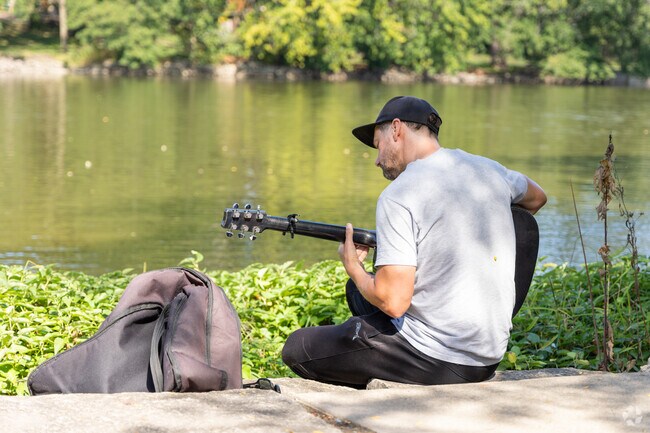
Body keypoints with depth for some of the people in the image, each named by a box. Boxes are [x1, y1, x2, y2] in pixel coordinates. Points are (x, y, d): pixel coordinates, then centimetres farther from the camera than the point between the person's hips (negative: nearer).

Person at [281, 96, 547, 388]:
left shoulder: (398, 196, -18)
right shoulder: (488, 170, 4)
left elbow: (394, 302, -23)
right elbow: (537, 198, 29)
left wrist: (353, 266, -3)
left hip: (437, 363, -8)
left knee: (296, 348, 7)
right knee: (357, 291, 29)